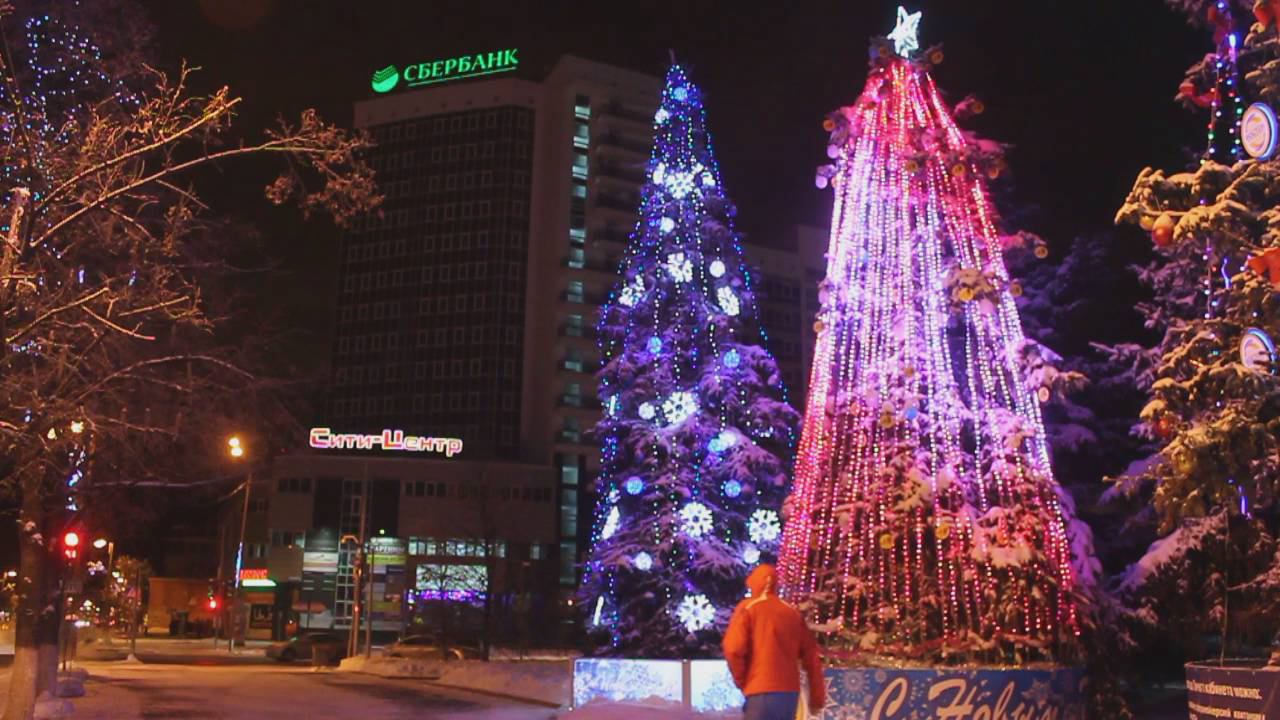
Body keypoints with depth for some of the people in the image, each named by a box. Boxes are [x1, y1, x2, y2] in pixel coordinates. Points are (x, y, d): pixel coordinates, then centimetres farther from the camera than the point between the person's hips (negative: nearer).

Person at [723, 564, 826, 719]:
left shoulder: (747, 608, -2)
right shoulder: (792, 612, 12)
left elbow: (733, 649, -13)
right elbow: (811, 655, 10)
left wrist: (740, 680, 3)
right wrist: (817, 696, 14)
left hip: (761, 692, -5)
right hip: (789, 692, 5)